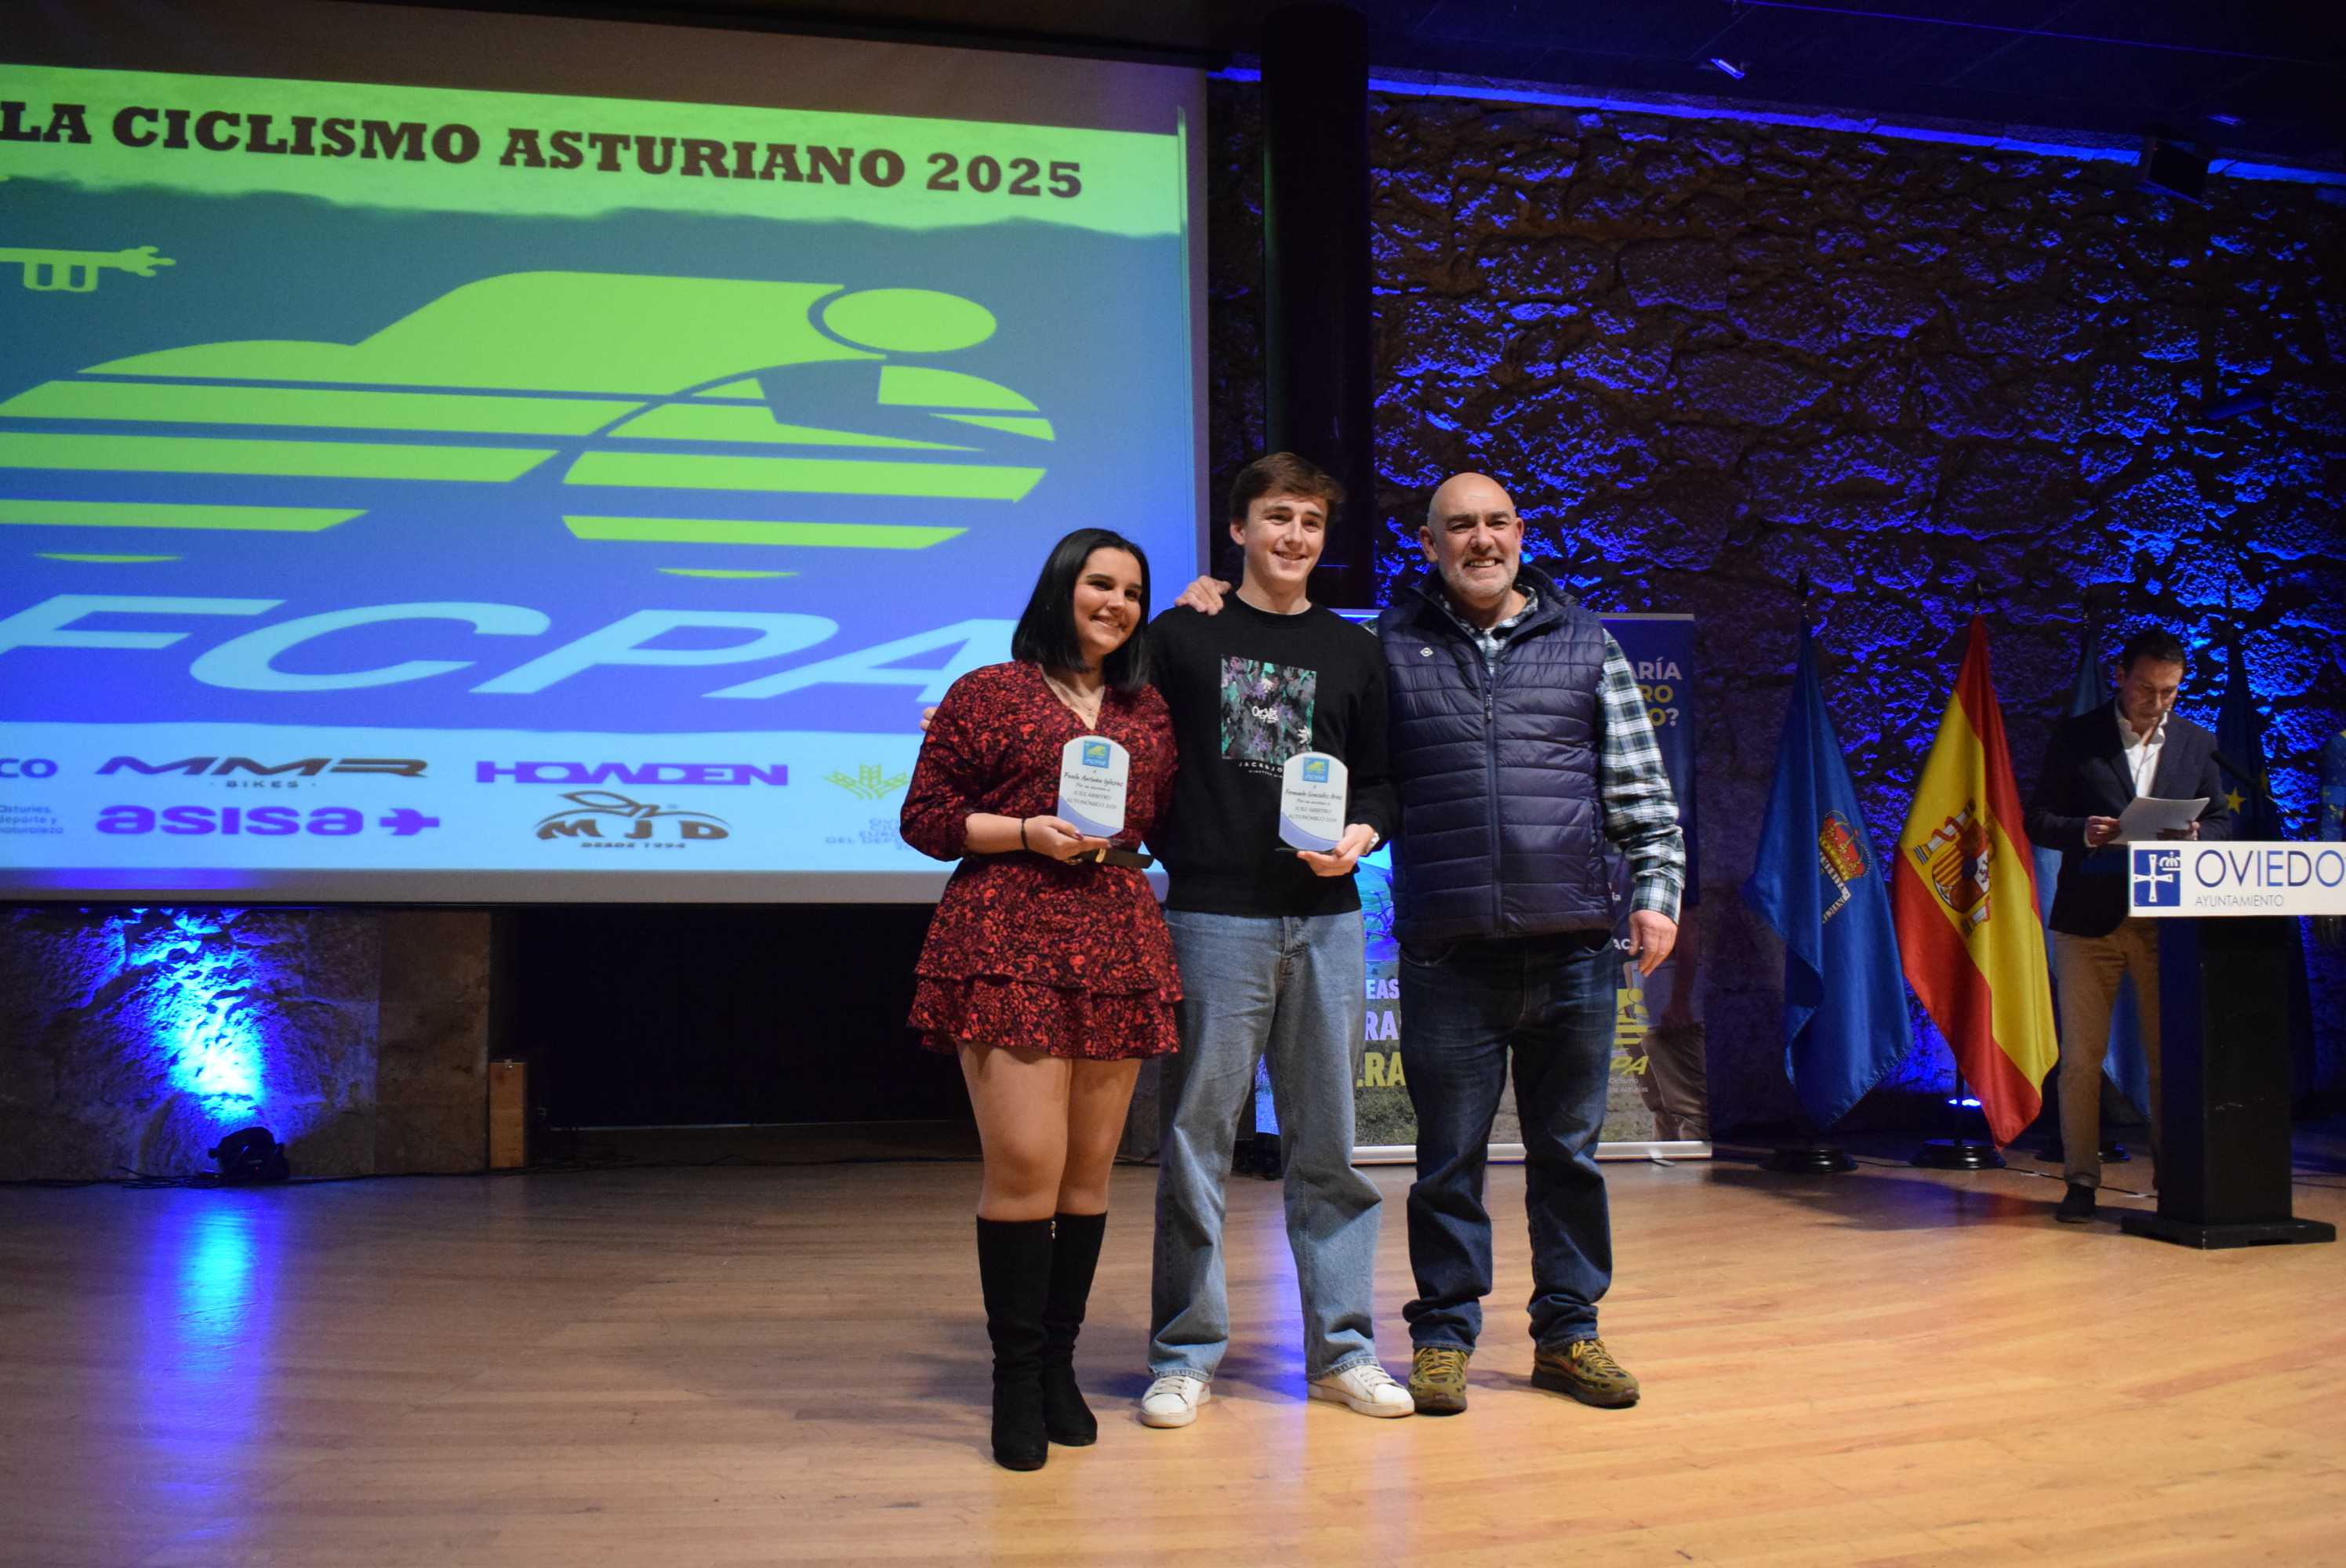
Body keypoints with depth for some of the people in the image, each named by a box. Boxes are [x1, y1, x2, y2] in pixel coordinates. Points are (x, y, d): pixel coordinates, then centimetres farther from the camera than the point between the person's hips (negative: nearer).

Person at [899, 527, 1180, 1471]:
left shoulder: (1148, 710, 18)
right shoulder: (987, 694, 4)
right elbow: (924, 818, 2)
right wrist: (1027, 833, -11)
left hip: (1118, 948, 5)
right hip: (1007, 944, -5)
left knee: (1089, 1171, 8)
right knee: (1025, 1165, -9)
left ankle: (1059, 1364, 21)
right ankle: (1017, 1378, 6)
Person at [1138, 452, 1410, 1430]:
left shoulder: (1352, 652, 14)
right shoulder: (1182, 636, 7)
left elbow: (1381, 781, 14)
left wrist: (1361, 833, -4)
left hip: (1324, 919, 3)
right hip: (1212, 917, -2)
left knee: (1329, 1139, 8)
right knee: (1196, 1136, 1)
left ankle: (1342, 1348, 18)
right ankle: (1186, 1356, 13)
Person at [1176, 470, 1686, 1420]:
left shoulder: (1585, 645, 10)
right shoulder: (1387, 645, 6)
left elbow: (1640, 788, 11)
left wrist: (1655, 889, 1)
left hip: (1572, 947, 2)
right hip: (1448, 952, -1)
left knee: (1568, 1150, 11)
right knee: (1450, 1156, 6)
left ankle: (1567, 1331, 26)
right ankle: (1442, 1336, 21)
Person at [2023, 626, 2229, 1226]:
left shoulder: (2199, 745, 10)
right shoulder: (2075, 737, 2)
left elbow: (2220, 826, 12)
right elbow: (2038, 820, 2)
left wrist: (2193, 835, -11)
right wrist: (2084, 832, -18)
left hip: (2168, 922, 2)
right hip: (2090, 920, -2)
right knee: (2081, 1057, 2)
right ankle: (2080, 1180, 10)